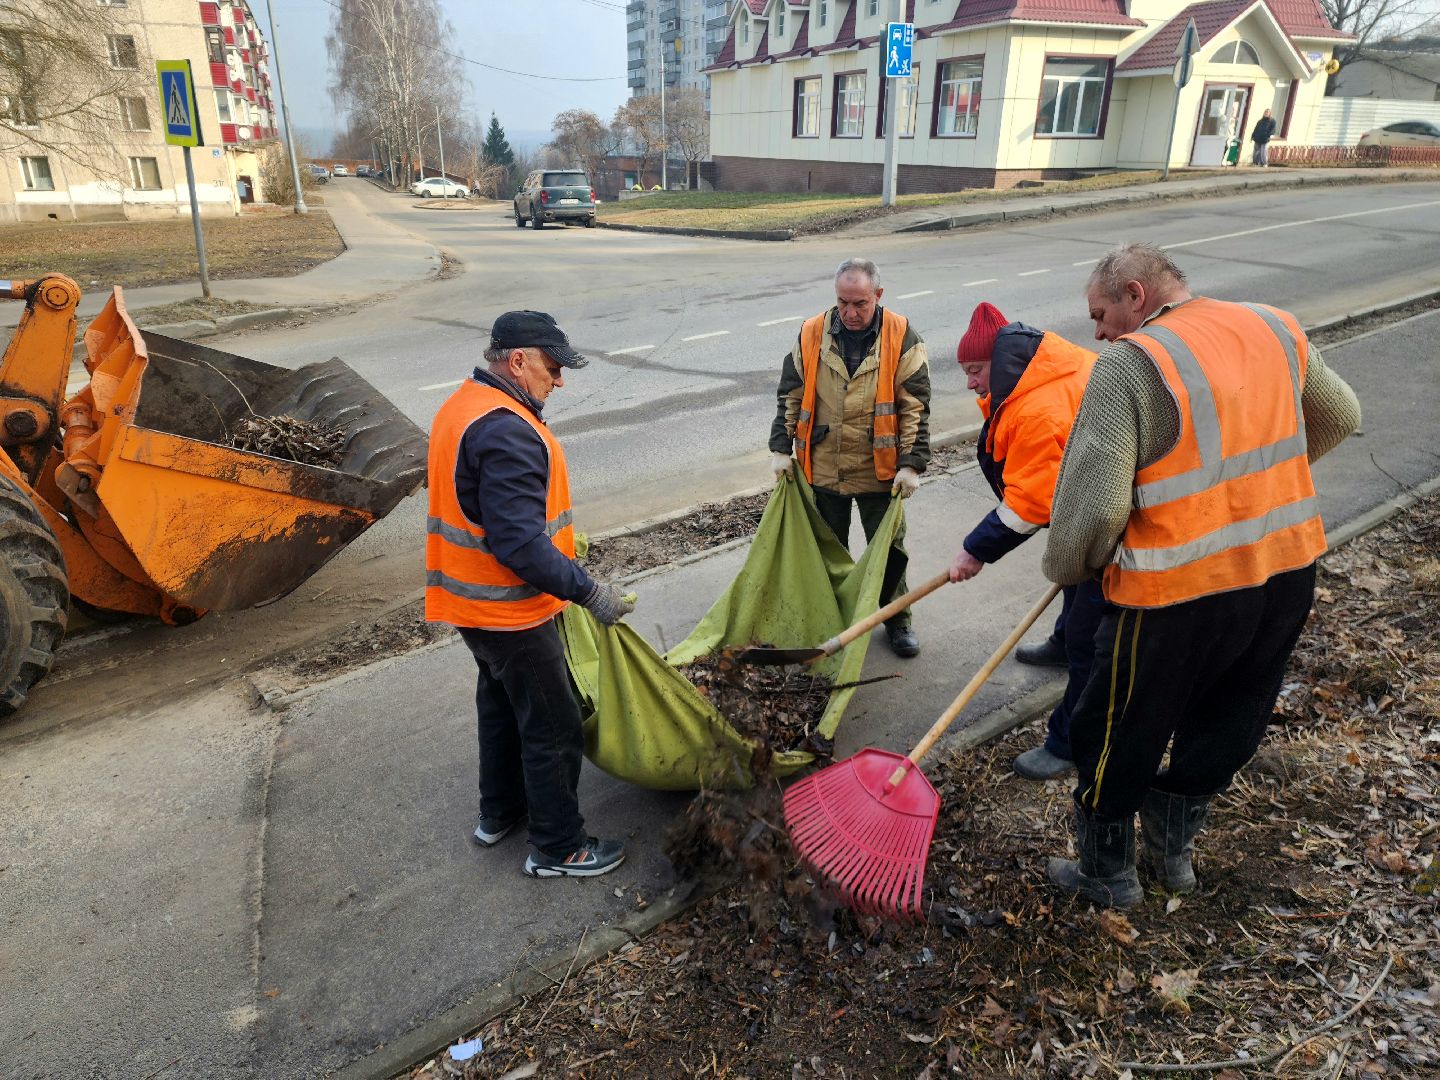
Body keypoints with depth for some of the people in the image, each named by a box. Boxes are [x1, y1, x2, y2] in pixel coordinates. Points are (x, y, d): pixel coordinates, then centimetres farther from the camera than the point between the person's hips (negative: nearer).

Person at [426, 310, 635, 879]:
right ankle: (558, 848, 19)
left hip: (473, 597, 10)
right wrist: (588, 592, -26)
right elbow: (519, 543, -31)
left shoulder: (464, 406, 7)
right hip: (508, 611, -10)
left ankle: (500, 811, 43)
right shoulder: (506, 433, -27)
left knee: (502, 704, 25)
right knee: (553, 729, 4)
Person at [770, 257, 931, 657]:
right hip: (823, 469, 2)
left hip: (881, 471, -2)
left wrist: (911, 463, -14)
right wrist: (781, 449, 2)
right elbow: (790, 396, 5)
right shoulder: (812, 335, -3)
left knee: (889, 549, 10)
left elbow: (915, 406, -9)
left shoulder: (902, 337, -8)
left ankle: (897, 619, 30)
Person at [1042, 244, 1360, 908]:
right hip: (1290, 572, 7)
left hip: (1178, 593, -7)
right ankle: (1172, 846, 44)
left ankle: (1105, 873, 32)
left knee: (1116, 737, 14)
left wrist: (1067, 568, -5)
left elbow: (1094, 500, -23)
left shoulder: (1129, 362, -17)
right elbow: (1338, 418, 21)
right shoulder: (1277, 330, 5)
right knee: (1225, 729, 25)